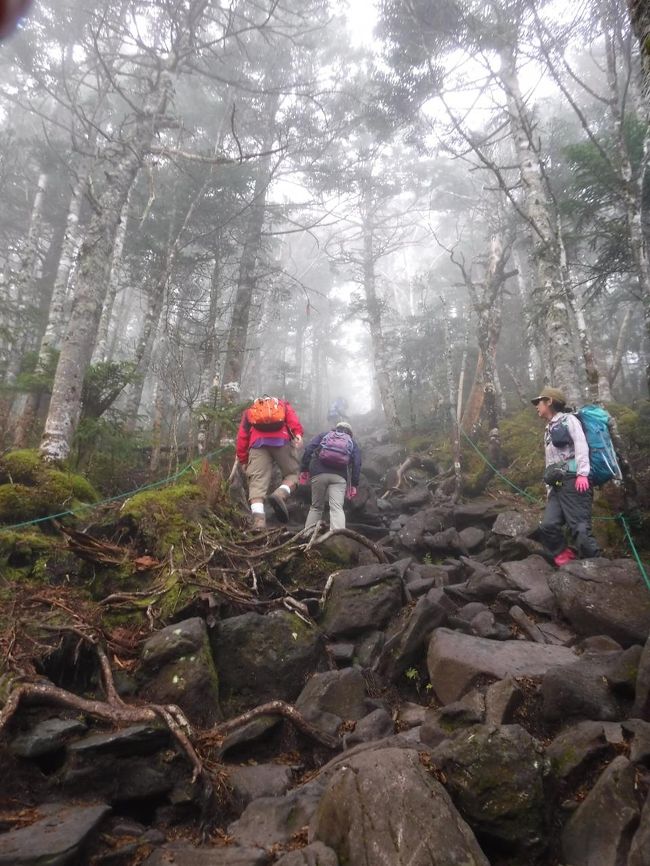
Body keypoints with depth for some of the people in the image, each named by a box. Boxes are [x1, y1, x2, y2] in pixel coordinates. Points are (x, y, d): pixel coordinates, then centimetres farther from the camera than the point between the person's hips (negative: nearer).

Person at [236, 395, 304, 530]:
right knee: (292, 473, 12)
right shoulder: (283, 404, 34)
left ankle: (258, 520, -21)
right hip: (282, 441, -1)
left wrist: (243, 460, 22)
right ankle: (280, 495, -18)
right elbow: (292, 416, 8)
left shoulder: (250, 410, 35)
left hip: (258, 443, 1)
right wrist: (297, 433, -7)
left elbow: (242, 435, 22)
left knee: (257, 481, -4)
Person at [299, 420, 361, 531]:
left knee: (316, 507, 15)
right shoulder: (352, 443, 24)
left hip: (319, 473, 1)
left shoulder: (324, 435, 26)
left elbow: (309, 449, 10)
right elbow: (357, 464, 9)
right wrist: (354, 484, 7)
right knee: (337, 508, -9)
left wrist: (304, 469, 9)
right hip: (339, 476, -1)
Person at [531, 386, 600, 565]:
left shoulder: (568, 419, 7)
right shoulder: (549, 430, 30)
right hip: (557, 486, 7)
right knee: (548, 526, -12)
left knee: (580, 528, -14)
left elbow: (581, 445, -9)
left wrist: (582, 473, -23)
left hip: (574, 481, -7)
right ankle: (566, 561, -4)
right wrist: (549, 488, 20)